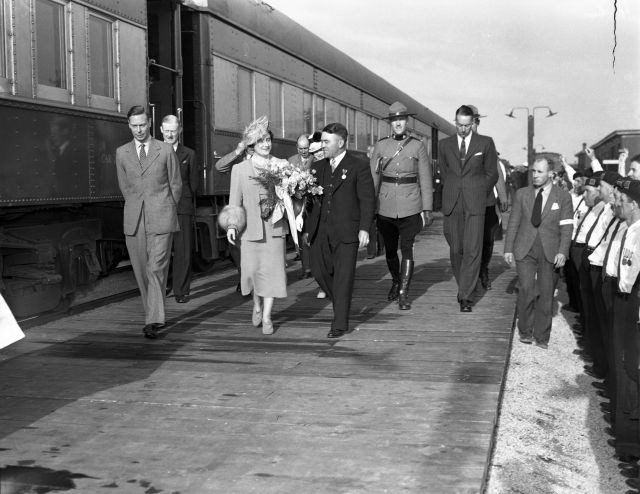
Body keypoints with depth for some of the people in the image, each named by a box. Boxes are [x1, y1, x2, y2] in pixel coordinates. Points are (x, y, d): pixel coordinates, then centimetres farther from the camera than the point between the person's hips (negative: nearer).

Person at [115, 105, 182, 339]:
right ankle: (156, 315, 18)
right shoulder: (122, 153, 9)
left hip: (160, 219, -3)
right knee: (141, 271, 6)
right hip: (134, 221, 3)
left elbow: (176, 184, 10)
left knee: (156, 269, -11)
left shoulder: (165, 150, 2)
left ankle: (153, 321, -12)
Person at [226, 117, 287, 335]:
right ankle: (257, 305, 30)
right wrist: (231, 225, -4)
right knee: (252, 270, 1)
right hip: (251, 227, 0)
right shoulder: (240, 169, 7)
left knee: (272, 269, -2)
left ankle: (266, 317, 8)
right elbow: (235, 200, 5)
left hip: (274, 226, 0)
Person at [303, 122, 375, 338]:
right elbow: (311, 199, 16)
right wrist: (307, 229, 13)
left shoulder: (358, 167, -2)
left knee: (343, 277, -3)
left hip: (346, 231, -5)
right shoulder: (317, 167, 14)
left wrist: (364, 228, -13)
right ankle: (341, 303, 30)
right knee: (319, 271, 5)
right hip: (321, 231, 6)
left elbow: (367, 200, -5)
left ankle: (340, 324, 4)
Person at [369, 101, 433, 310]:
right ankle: (396, 283, 35)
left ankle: (403, 294, -3)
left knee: (407, 249, -8)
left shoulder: (417, 146, 1)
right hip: (386, 205, 2)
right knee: (390, 249, 12)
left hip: (410, 206, -2)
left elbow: (426, 180, 3)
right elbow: (373, 177, 7)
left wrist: (427, 209, 0)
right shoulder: (381, 146, 4)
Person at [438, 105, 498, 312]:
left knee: (472, 250, -10)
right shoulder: (444, 144, 11)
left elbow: (491, 174, 11)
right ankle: (464, 285, 24)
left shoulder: (485, 143, 5)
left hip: (475, 204, -2)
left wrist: (479, 195, 9)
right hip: (452, 204, 3)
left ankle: (465, 296, -9)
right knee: (455, 249, 5)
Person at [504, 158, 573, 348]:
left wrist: (562, 252, -11)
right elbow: (513, 223, 10)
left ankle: (541, 336, 13)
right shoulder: (522, 194, 9)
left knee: (546, 294, 1)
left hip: (550, 252, -1)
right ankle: (525, 331, 9)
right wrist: (508, 249, 4)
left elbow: (566, 227, -1)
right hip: (525, 250, 1)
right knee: (526, 290, -9)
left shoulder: (563, 197, 4)